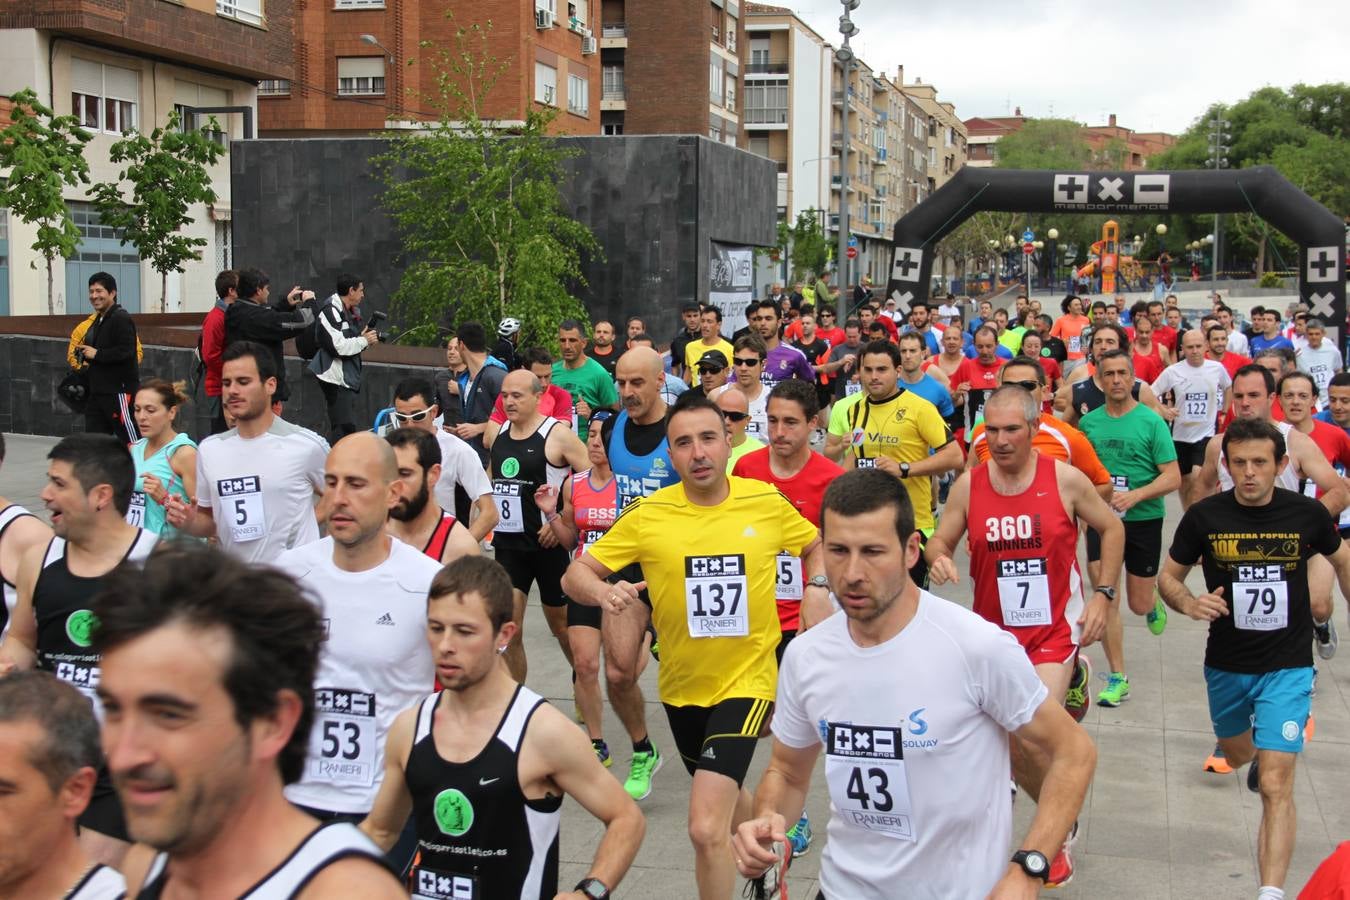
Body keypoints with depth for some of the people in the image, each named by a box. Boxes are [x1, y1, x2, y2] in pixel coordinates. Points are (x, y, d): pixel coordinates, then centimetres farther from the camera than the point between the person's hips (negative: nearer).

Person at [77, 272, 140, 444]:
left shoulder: (121, 318, -12)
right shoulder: (98, 321, 18)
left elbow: (126, 351, -23)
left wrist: (96, 354, -15)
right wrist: (85, 352, 7)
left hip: (119, 389, -10)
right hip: (98, 391, 10)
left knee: (131, 440, -7)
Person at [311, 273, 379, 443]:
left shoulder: (349, 312, 15)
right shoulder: (330, 311, -15)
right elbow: (338, 347, -23)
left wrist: (365, 338, 0)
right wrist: (364, 341, -12)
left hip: (348, 376, 10)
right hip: (336, 377, -10)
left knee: (345, 426, 14)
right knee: (344, 427, -15)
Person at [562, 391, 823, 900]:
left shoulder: (766, 502, -8)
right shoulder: (648, 515, -10)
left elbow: (816, 544, 11)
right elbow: (575, 575, -8)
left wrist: (817, 587, -8)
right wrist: (604, 592, -29)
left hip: (746, 681, -3)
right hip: (681, 684, 3)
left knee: (706, 828, -18)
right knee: (725, 794, 28)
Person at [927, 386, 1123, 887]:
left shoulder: (1065, 480, -10)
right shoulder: (968, 486, -5)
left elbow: (1111, 529, 4)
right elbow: (940, 541, 4)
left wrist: (1103, 595, -3)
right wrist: (937, 558, -21)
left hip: (1054, 631, -3)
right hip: (994, 632, 3)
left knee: (1034, 737, -16)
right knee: (1006, 743, 11)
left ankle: (1059, 833, 12)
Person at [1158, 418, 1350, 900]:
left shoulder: (1307, 513, -10)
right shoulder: (1204, 516, -11)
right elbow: (1168, 577, 0)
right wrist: (1189, 603, -21)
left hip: (1287, 667, -3)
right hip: (1226, 665, 3)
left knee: (1274, 785, -14)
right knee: (1237, 753, 28)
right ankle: (1258, 754, 65)